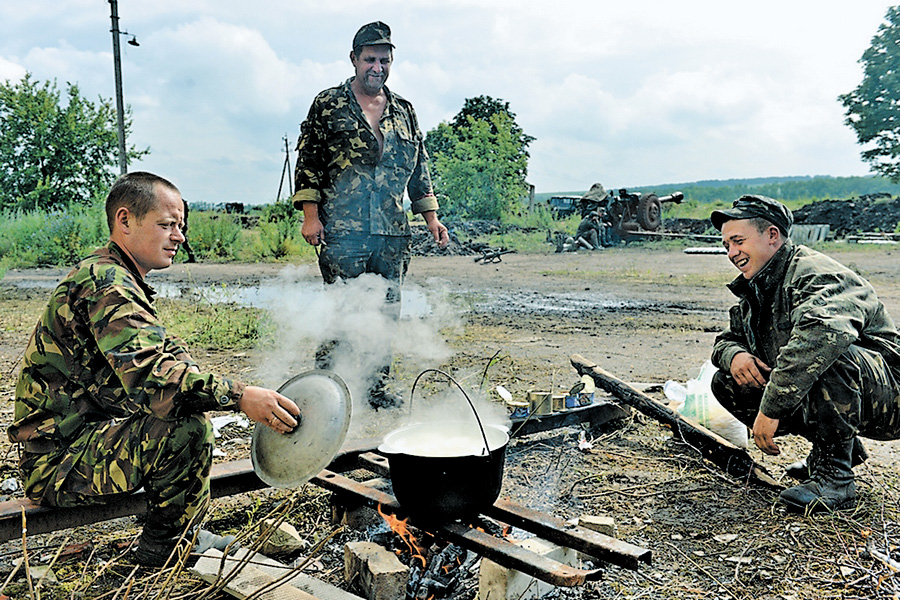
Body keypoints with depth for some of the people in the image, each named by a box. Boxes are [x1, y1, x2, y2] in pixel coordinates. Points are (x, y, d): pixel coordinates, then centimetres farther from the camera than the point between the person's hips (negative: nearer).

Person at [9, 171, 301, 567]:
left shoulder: (116, 279, 15)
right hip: (58, 462, -11)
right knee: (188, 426, -26)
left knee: (187, 397, 15)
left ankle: (184, 531, 20)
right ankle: (162, 548, -3)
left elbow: (166, 355, 15)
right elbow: (147, 373, -35)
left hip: (84, 436, 11)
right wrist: (239, 396, -40)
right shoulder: (105, 282, -20)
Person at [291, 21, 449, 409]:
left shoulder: (404, 112, 17)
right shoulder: (328, 105, 4)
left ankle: (376, 387, 18)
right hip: (342, 230, -4)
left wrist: (431, 216, 14)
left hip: (393, 232, 5)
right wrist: (310, 215, -7)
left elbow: (419, 168, 20)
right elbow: (308, 161, 1)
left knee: (386, 311, 7)